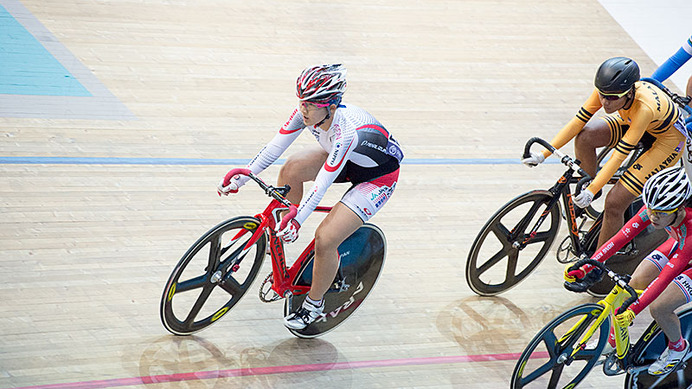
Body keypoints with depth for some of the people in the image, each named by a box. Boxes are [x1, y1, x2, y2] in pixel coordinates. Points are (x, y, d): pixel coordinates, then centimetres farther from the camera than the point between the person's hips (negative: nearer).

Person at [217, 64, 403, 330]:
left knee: (325, 239, -17)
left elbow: (321, 185, -39)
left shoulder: (346, 131, -40)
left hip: (379, 176, -7)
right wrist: (243, 176, -20)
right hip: (347, 161, 7)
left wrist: (298, 220, -43)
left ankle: (314, 304, 8)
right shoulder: (309, 111, -20)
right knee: (292, 168, -17)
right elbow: (276, 145, -14)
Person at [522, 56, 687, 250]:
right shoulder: (606, 90, -25)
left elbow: (619, 155, -39)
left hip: (668, 138, -6)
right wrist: (544, 153, -23)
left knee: (614, 203, -16)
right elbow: (578, 121, -19)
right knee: (585, 135, -22)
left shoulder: (645, 108, -41)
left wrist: (592, 190, -41)